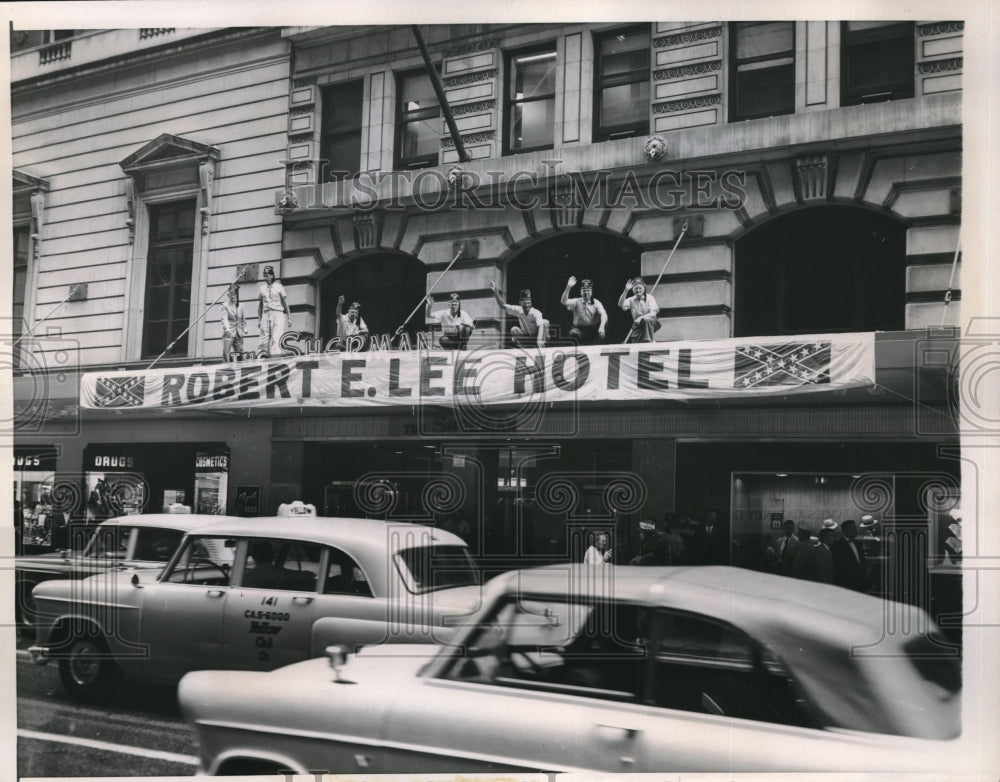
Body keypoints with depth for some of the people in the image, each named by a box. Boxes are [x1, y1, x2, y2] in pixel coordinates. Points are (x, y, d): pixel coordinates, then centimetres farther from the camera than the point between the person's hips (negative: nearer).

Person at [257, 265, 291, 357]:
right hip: (265, 314, 3)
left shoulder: (279, 287, 5)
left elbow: (285, 303, 8)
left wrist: (289, 318, 4)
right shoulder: (261, 288, 13)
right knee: (264, 340, -4)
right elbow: (259, 304, 18)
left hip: (278, 314, -3)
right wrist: (259, 319, 13)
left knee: (276, 339, -16)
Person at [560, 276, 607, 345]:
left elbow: (603, 315, -13)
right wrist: (568, 287, -25)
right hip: (579, 329, -1)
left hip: (593, 330, 1)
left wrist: (602, 327, -33)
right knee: (573, 333, -33)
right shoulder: (576, 302, 4)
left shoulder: (596, 303, 3)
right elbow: (564, 302, -14)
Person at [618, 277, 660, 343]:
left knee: (646, 319, -39)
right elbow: (620, 304, -16)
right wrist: (626, 290, -25)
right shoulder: (631, 300, 2)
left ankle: (648, 341, -29)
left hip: (651, 323, -3)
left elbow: (653, 313, -15)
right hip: (638, 325, 3)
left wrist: (641, 318, -29)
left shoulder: (649, 297, -6)